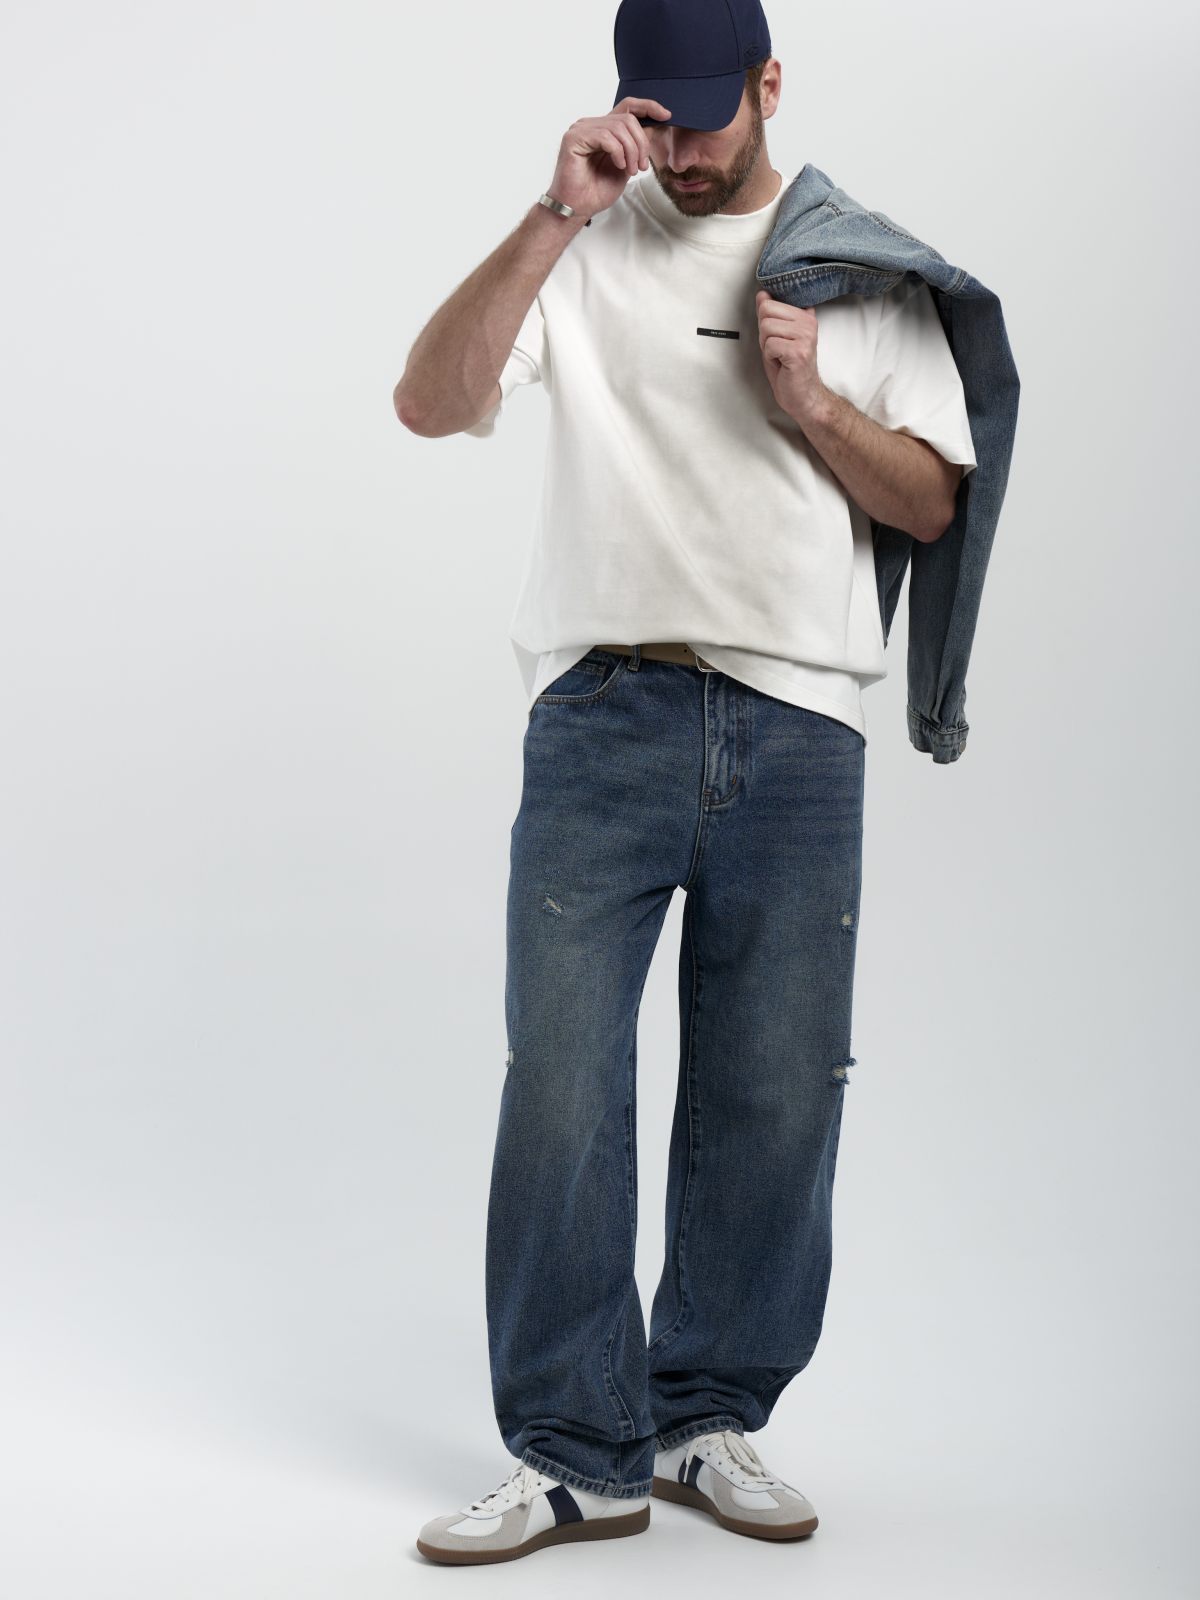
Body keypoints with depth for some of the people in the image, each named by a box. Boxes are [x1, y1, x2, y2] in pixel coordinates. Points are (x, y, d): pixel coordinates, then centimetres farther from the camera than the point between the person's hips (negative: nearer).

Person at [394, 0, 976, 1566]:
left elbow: (932, 501, 11)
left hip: (798, 730, 1)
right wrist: (555, 216, -12)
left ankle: (707, 1415, 20)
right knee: (561, 1086, -5)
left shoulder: (865, 268, 13)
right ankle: (580, 1451, 6)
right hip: (606, 719, -1)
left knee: (775, 1100, 4)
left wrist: (810, 403, -6)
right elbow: (430, 402, -6)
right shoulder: (588, 250, 9)